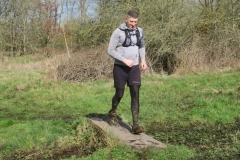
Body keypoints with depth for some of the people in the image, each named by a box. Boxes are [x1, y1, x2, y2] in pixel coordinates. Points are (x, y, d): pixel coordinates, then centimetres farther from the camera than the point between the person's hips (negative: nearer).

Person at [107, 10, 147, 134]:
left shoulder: (139, 31, 5)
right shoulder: (118, 32, -11)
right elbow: (110, 50, -12)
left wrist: (143, 60, 4)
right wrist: (124, 60, -22)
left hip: (134, 68, 3)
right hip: (120, 68, -3)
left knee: (135, 95, -10)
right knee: (119, 94, 7)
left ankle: (135, 125, -11)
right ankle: (113, 113, 40)